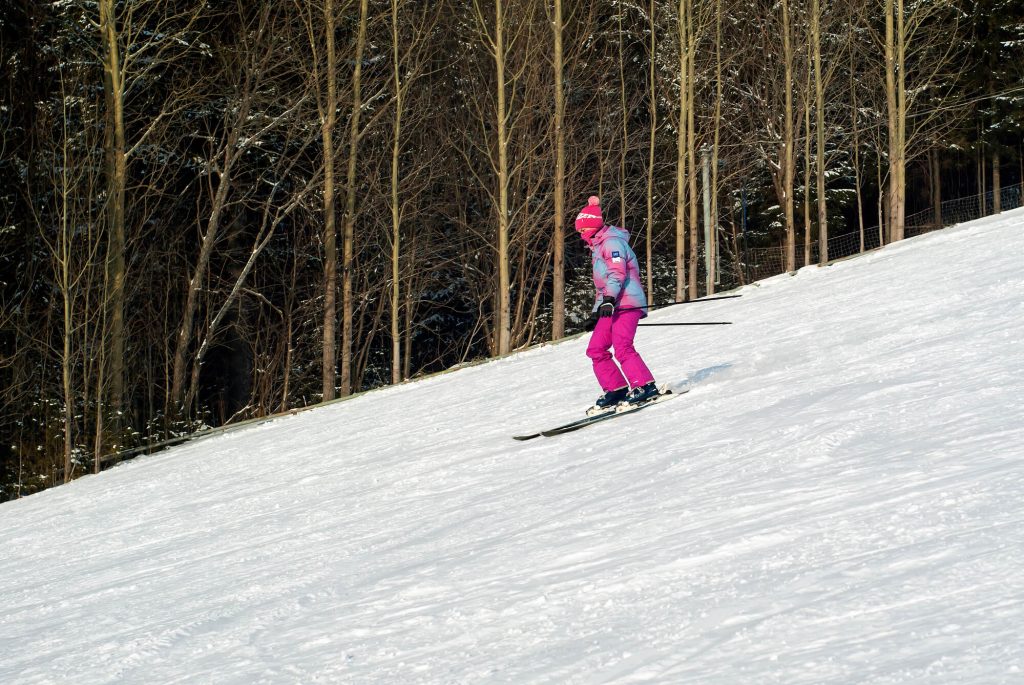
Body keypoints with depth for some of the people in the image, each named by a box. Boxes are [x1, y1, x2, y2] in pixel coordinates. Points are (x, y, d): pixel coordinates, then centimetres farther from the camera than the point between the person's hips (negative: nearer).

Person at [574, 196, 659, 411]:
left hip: (626, 303, -10)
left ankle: (645, 387, -28)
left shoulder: (612, 243, -5)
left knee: (622, 346, -25)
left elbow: (617, 273, -20)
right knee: (596, 349, 3)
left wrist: (609, 300, -33)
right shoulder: (598, 248, 27)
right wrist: (596, 313, 30)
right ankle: (616, 389, 5)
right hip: (611, 305, 10)